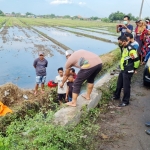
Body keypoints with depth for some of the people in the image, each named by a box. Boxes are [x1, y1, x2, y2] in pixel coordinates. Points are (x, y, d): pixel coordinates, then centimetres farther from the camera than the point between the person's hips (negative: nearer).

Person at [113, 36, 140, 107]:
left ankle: (125, 101, 14)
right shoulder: (125, 47, 7)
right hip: (123, 69, 10)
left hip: (128, 71, -10)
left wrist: (134, 68, -9)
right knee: (119, 84, 21)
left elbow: (137, 60, -21)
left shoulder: (130, 49, -23)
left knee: (126, 86, 1)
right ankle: (116, 96, 40)